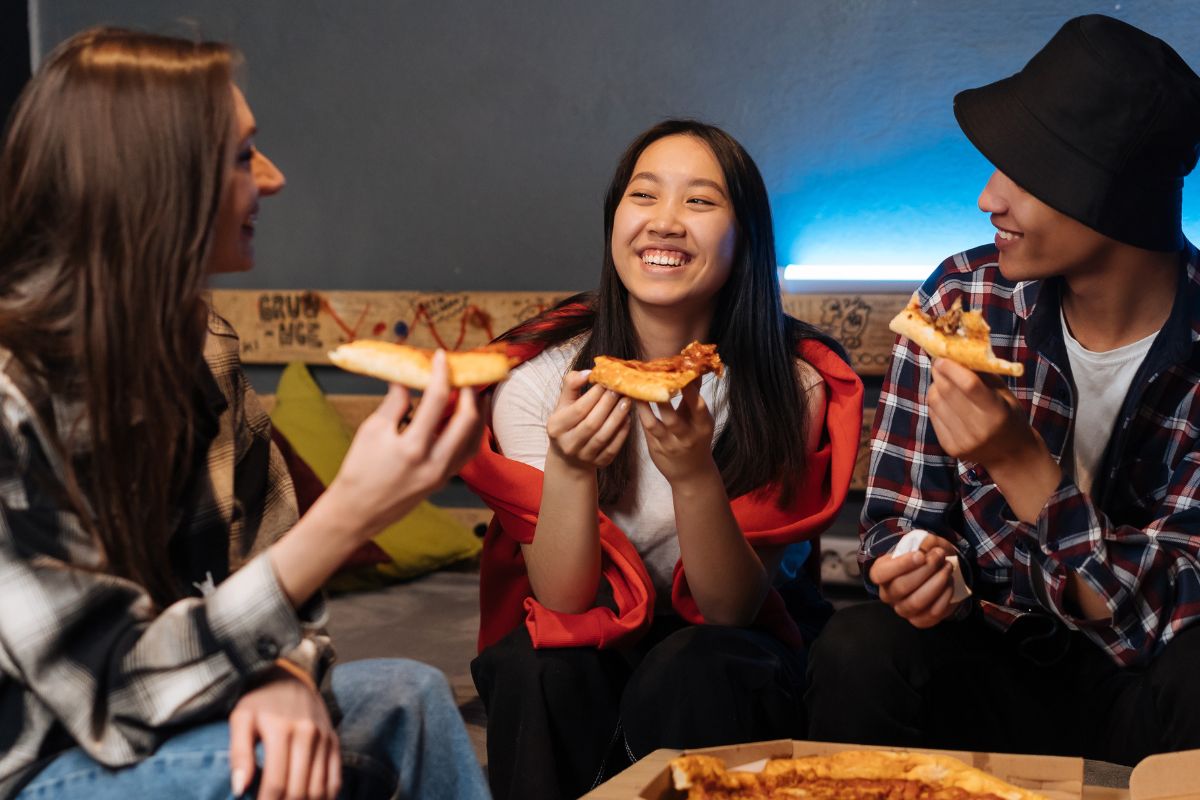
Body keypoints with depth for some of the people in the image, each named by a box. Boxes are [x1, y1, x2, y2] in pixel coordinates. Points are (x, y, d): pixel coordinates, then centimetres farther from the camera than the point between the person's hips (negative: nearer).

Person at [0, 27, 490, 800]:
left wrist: (285, 672, -20)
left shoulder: (198, 342, -1)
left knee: (408, 696, -6)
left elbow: (264, 557, 4)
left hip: (150, 728, 7)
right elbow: (122, 695, -26)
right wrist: (351, 513, -34)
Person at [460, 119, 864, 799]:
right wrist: (568, 467, -35)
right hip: (584, 647, 1)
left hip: (720, 651, 0)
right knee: (542, 666, -32)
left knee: (687, 676, -33)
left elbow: (732, 607, -16)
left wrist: (695, 475, -35)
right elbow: (562, 600, -16)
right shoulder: (538, 372, -13)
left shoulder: (793, 385, -14)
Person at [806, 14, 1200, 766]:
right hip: (1000, 667, 1)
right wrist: (912, 566, -25)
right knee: (859, 651, -30)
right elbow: (901, 516, -1)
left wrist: (1021, 462, -30)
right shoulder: (963, 300, -9)